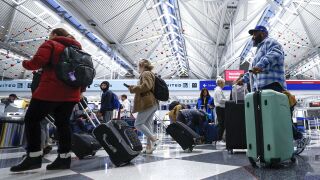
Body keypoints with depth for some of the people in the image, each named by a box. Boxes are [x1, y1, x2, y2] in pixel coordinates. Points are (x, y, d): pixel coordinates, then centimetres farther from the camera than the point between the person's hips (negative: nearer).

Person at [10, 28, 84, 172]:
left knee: (32, 119, 5)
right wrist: (80, 90, 23)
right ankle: (64, 157, 5)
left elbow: (38, 61, -12)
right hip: (71, 93, 7)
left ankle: (34, 156, 2)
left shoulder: (50, 44, 3)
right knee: (63, 123, 7)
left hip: (51, 91, -6)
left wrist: (25, 63, 9)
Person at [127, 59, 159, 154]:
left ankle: (154, 139, -13)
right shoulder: (150, 74, 26)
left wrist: (133, 88, -10)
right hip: (153, 103, 10)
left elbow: (146, 86, -21)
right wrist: (135, 88, 17)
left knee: (138, 124, -8)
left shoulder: (145, 73, -4)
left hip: (147, 103, -10)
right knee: (148, 125, 7)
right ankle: (149, 147, 7)